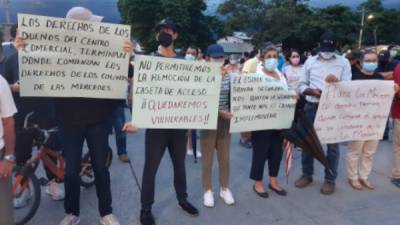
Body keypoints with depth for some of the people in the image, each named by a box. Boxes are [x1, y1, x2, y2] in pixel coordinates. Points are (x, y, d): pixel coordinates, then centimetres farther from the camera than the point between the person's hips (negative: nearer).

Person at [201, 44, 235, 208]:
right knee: (207, 160, 6)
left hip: (225, 121, 4)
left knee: (225, 158, 13)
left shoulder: (229, 76, 3)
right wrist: (220, 112, -24)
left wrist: (231, 114, -3)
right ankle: (208, 191, 23)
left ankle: (224, 189, 30)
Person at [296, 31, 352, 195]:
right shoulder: (310, 61, 7)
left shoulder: (343, 62, 2)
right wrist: (313, 91, -14)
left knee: (333, 144, 4)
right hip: (311, 106, 2)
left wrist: (336, 82, -25)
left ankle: (330, 179, 19)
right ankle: (307, 174, 27)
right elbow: (302, 85, 6)